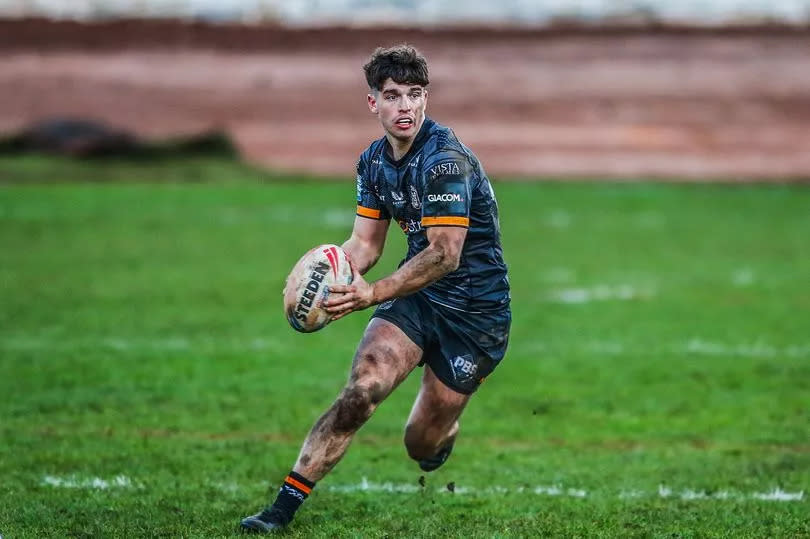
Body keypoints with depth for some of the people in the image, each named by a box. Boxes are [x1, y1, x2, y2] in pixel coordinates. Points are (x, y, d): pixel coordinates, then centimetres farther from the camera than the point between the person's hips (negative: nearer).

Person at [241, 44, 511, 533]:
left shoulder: (446, 160, -24)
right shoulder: (374, 161, 2)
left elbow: (445, 255, -30)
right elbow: (366, 243, 8)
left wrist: (373, 294, -40)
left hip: (474, 309, -5)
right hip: (418, 294, 5)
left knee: (423, 445, 3)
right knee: (361, 390, -21)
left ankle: (445, 428, 42)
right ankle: (286, 505, -20)